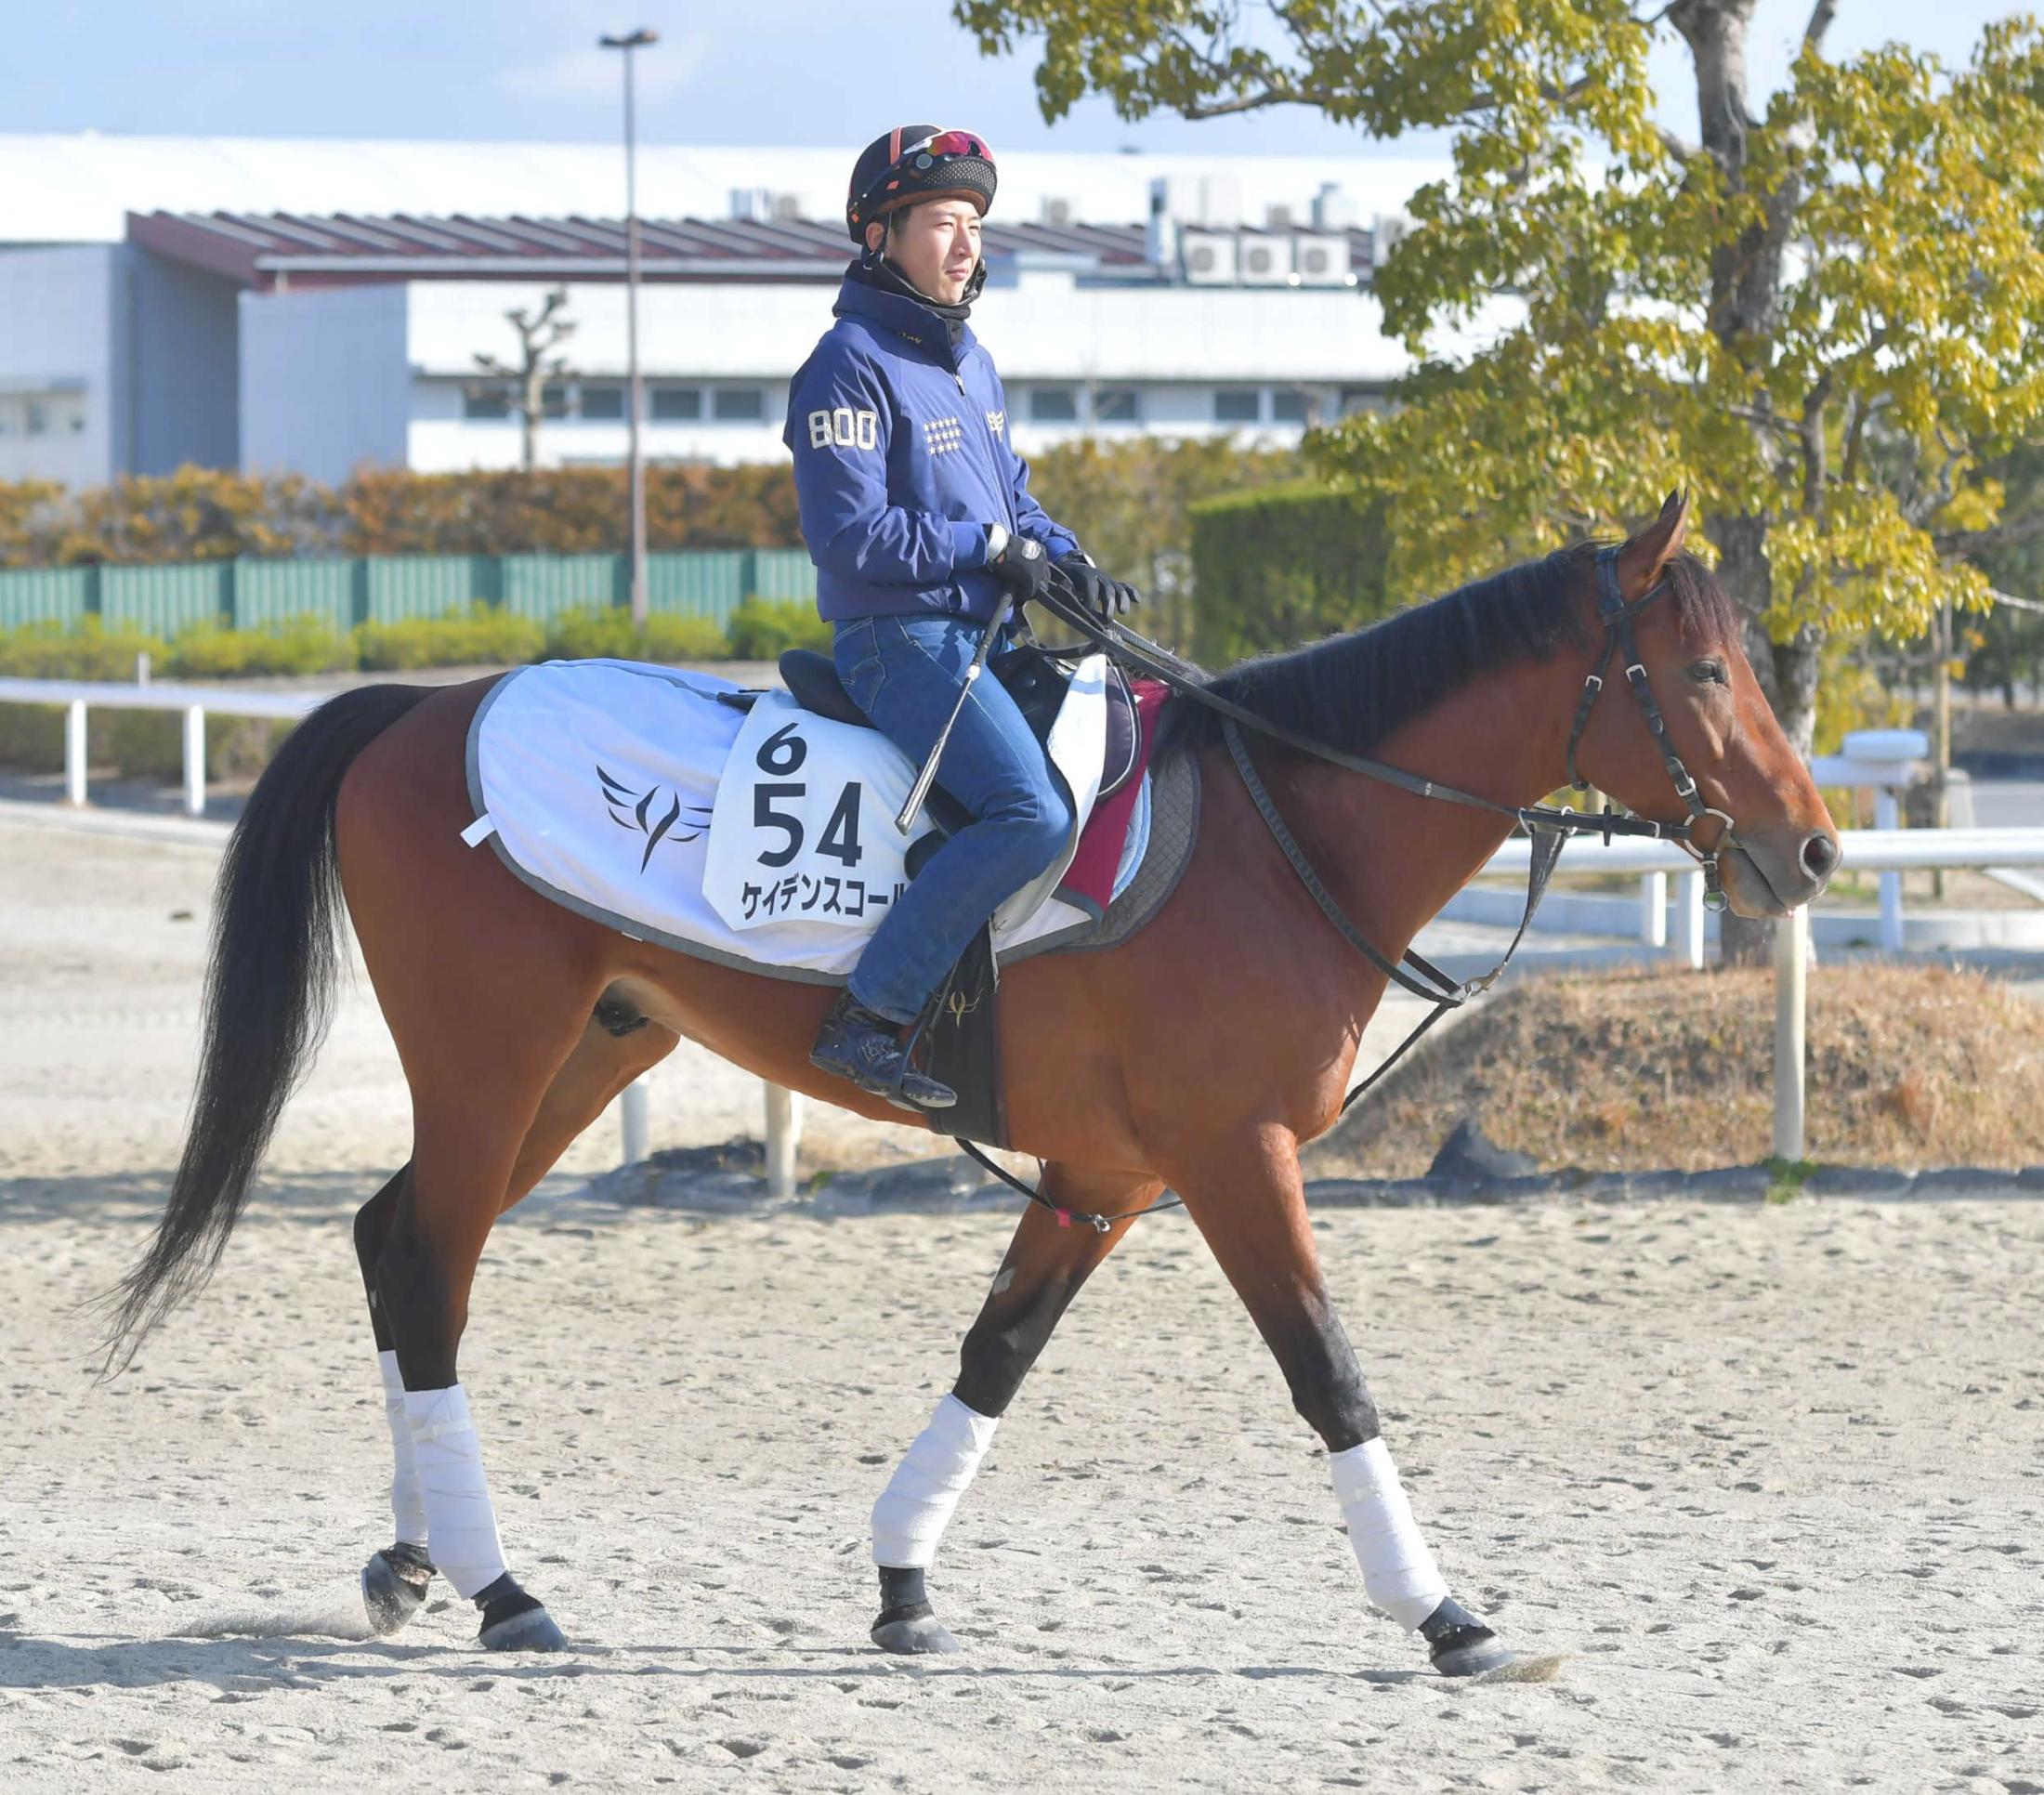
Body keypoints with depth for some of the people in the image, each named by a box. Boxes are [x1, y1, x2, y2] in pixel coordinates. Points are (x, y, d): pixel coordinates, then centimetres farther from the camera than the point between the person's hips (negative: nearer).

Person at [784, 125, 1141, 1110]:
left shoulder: (971, 363, 18)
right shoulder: (852, 365, -10)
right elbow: (848, 533, -18)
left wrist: (1067, 560, 4)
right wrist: (987, 548, -14)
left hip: (987, 638, 10)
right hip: (902, 641, -10)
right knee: (1035, 813, -27)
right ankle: (864, 1019, -26)